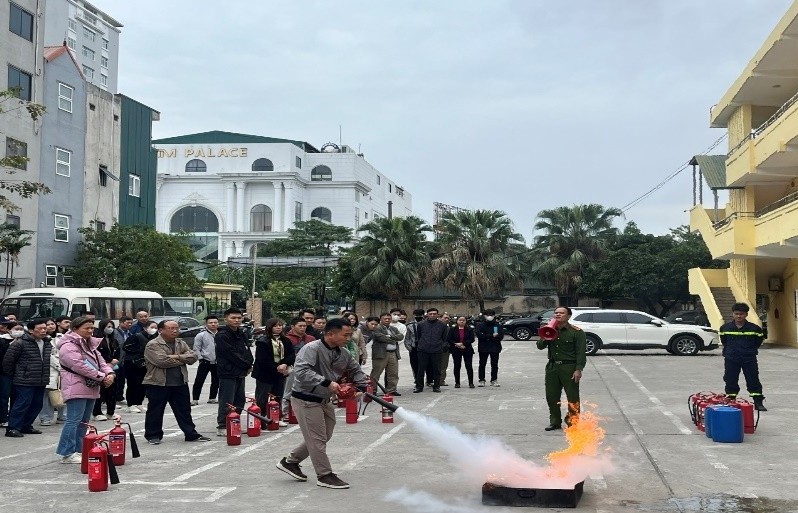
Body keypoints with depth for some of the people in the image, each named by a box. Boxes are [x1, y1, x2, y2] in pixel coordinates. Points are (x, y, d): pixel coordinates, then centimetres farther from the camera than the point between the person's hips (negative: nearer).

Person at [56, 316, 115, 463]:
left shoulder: (90, 345, 19)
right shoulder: (68, 347, -12)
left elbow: (100, 361, 16)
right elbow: (80, 366, -21)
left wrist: (109, 373, -6)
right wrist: (102, 377, -18)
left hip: (91, 389, 10)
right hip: (77, 389, -10)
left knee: (83, 422, 12)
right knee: (74, 421, -10)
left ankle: (77, 450, 18)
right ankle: (67, 453, -7)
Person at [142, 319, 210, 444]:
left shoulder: (181, 343, 10)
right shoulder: (153, 345, -10)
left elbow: (193, 357, 0)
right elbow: (162, 361, -23)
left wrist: (177, 357, -16)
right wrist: (182, 360, -11)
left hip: (180, 383, 5)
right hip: (158, 383, -5)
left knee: (184, 410, 11)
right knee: (155, 411, 5)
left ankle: (191, 434, 18)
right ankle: (153, 436, 18)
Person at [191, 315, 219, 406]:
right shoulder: (201, 335, -5)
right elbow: (196, 348, -3)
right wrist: (201, 358, -10)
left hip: (218, 362, 4)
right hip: (205, 361, -4)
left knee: (216, 381, 11)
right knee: (199, 381, -5)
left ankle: (212, 398, 23)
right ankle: (195, 399, 1)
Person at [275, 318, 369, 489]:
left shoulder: (343, 353, 2)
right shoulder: (312, 349, -22)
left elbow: (355, 370, 18)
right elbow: (301, 371, -34)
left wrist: (362, 386, -1)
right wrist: (327, 382, -36)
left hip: (324, 401, 9)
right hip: (306, 400, -9)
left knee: (324, 436, 17)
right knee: (317, 439, -3)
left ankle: (290, 461, 31)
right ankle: (325, 475, 11)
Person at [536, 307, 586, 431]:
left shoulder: (577, 332, -5)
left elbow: (581, 353, -9)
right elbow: (540, 346, 8)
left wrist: (578, 369, -17)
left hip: (569, 367, -5)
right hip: (552, 367, 5)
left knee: (572, 397, -3)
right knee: (552, 396, 9)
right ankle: (555, 422, 21)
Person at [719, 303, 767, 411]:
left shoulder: (754, 328, -5)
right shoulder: (725, 328, -1)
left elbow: (758, 341, 9)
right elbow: (723, 341, 14)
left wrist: (751, 350, 8)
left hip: (749, 359, -1)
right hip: (731, 359, 1)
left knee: (754, 381, 1)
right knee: (731, 381, 4)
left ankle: (758, 402, 6)